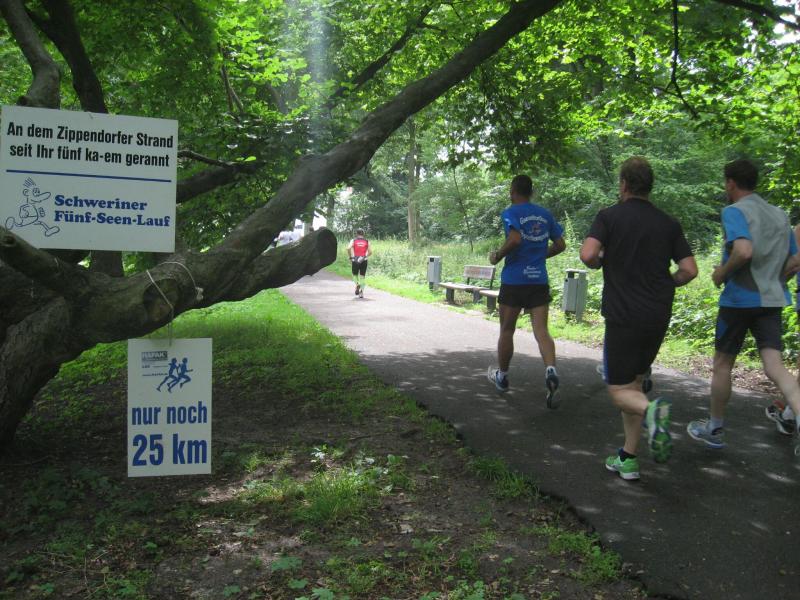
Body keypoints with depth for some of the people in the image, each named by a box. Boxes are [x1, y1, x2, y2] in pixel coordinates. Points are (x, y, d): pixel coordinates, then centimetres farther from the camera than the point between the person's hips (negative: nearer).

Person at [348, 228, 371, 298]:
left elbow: (348, 248, -10)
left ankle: (357, 284, -9)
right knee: (362, 276, 7)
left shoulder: (353, 240, 6)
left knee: (355, 274, 19)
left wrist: (350, 257, 0)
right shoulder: (367, 241, 9)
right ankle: (361, 291, -3)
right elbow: (370, 251, -1)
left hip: (355, 260, 0)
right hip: (364, 260, 0)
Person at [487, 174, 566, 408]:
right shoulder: (545, 214, 11)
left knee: (506, 331, 12)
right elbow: (560, 245, 14)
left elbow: (515, 239, -23)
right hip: (539, 281, 4)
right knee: (541, 330, -2)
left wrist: (497, 256, -8)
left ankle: (501, 376, 28)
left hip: (514, 280, -4)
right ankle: (551, 371, -26)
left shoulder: (510, 213, -6)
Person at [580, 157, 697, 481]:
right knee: (634, 382, 18)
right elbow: (689, 270, 0)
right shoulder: (668, 223, 6)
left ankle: (651, 410, -29)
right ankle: (628, 458, 18)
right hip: (658, 316, 5)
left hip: (623, 316, -5)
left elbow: (588, 254, -19)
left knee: (620, 389, 4)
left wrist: (600, 262, 3)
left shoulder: (610, 216, -4)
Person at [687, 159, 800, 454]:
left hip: (739, 299, -5)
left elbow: (744, 251, -26)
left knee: (722, 364, 10)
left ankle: (714, 429, 24)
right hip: (773, 300, 6)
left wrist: (722, 273, -10)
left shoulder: (734, 211, -9)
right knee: (775, 366, 0)